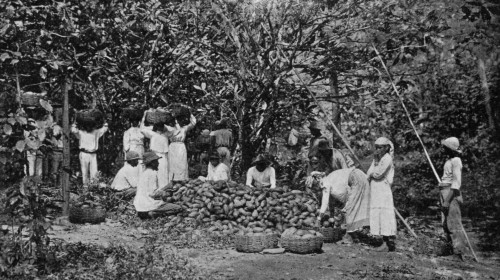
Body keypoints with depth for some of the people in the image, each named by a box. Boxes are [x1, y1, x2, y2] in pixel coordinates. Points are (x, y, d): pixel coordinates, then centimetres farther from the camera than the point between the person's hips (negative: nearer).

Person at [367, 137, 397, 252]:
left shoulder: (387, 159, -10)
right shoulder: (376, 159, 16)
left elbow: (378, 173, -16)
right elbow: (369, 174, 12)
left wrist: (371, 173, 2)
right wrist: (372, 174, -8)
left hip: (384, 190, -8)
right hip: (375, 190, 8)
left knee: (385, 215, -8)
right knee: (377, 215, 6)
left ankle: (390, 243, -5)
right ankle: (386, 242, 11)